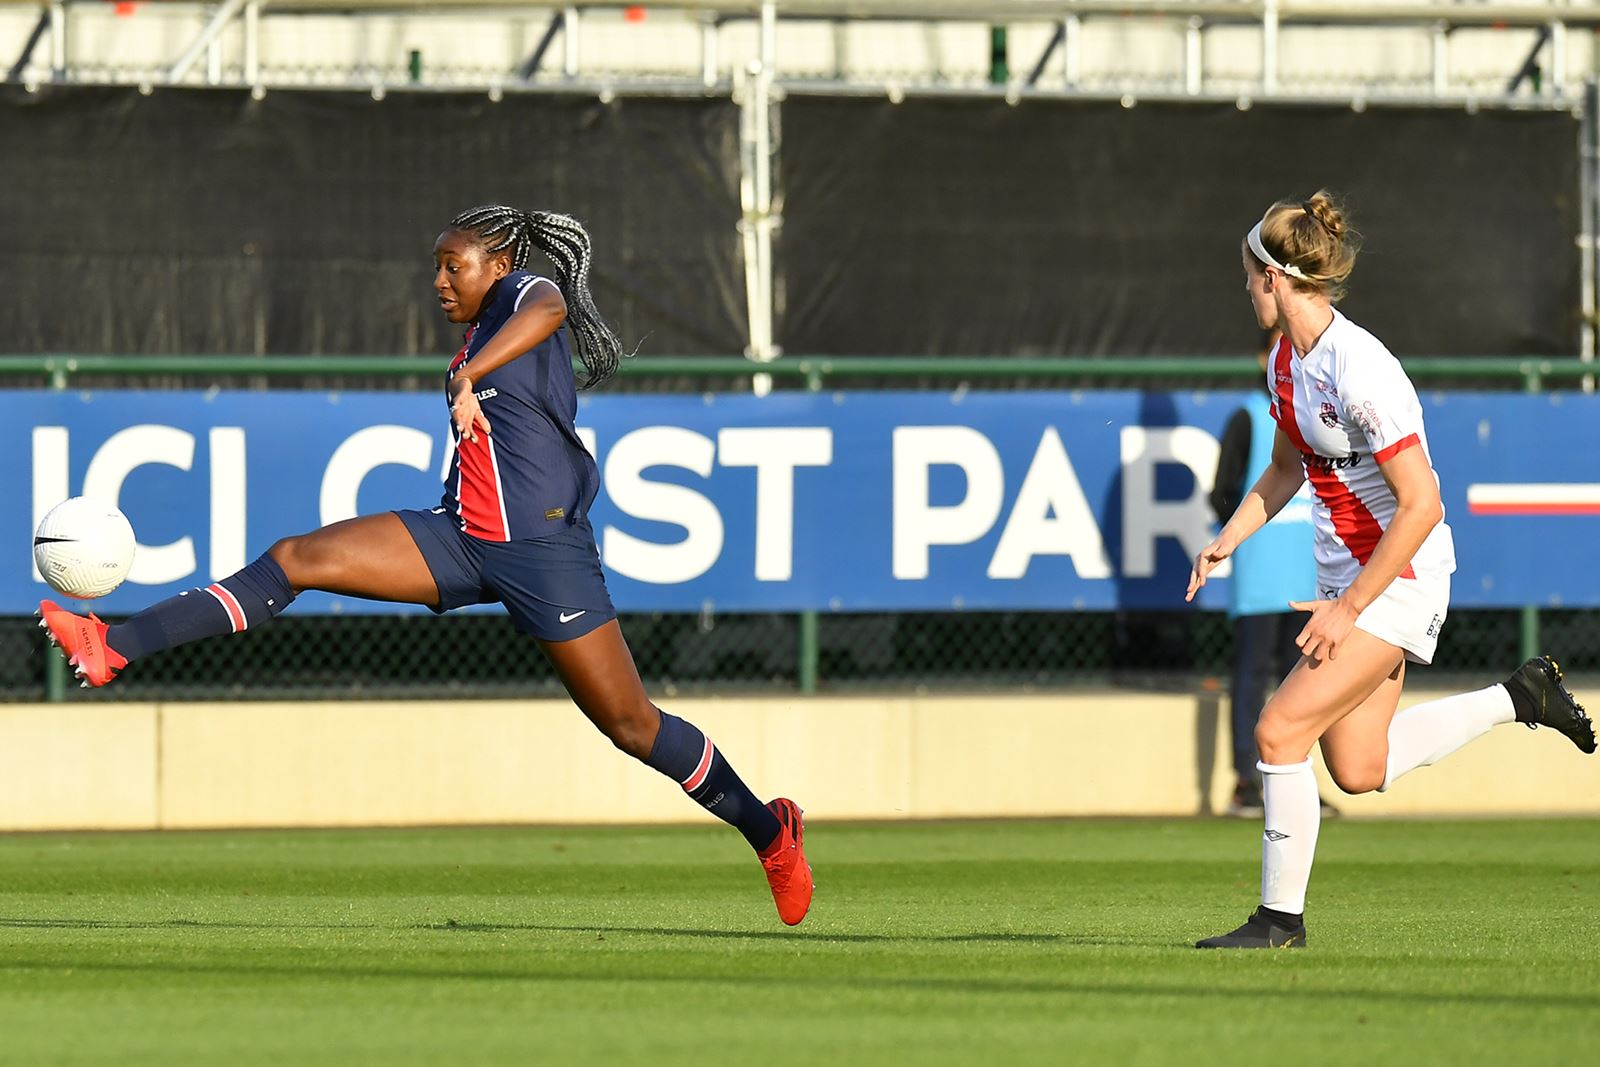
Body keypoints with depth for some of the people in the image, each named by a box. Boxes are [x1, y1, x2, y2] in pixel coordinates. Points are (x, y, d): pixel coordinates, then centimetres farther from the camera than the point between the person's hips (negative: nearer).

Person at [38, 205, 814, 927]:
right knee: (297, 560, -9)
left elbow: (548, 307, -31)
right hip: (463, 537, 8)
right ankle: (115, 649, -15)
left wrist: (469, 378, -42)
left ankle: (768, 831, 17)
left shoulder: (521, 291, -5)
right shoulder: (476, 337, 19)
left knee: (630, 726, -3)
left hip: (542, 550, -8)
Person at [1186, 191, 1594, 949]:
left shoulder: (1360, 372, -26)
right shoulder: (1286, 360, 3)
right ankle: (1519, 698, 28)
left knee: (1279, 731, -15)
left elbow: (1421, 507, -26)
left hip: (1400, 578, -10)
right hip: (1346, 573, 10)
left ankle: (1280, 915, -3)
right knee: (1359, 771, 14)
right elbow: (1287, 467, 21)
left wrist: (1347, 609, -23)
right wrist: (1228, 539, 6)